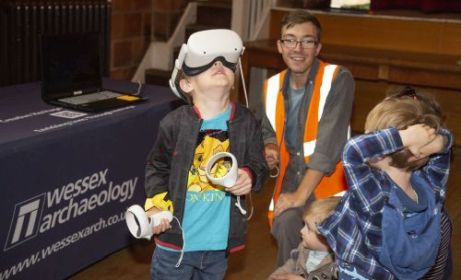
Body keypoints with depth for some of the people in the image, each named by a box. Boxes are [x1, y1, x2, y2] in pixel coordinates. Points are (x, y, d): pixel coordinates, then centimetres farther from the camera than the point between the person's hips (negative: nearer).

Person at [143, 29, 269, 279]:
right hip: (175, 239, -2)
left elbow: (259, 165, 3)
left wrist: (250, 177, -20)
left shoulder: (247, 123, -4)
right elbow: (156, 168, 1)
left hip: (220, 242, 3)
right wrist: (157, 205, -12)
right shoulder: (174, 124, -11)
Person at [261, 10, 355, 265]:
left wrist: (301, 195, -22)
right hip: (291, 178, 4)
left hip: (326, 181, -4)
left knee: (288, 223, -18)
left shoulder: (338, 79, -15)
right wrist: (270, 149, -4)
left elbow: (329, 142, -21)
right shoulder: (273, 86, 2)